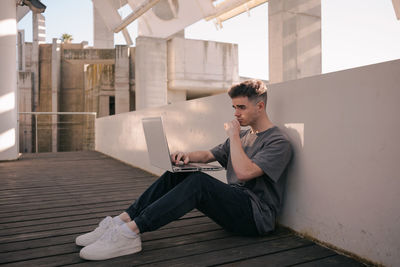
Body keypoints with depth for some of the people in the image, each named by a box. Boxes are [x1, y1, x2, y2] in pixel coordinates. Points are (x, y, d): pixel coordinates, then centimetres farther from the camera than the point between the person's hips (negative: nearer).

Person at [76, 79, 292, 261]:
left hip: (257, 215, -8)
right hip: (234, 206, 8)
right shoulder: (243, 136, 19)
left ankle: (130, 232, -33)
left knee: (199, 182, -32)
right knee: (177, 175, -8)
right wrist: (188, 156, -2)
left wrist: (233, 135, -13)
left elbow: (244, 172, -24)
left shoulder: (279, 142, -9)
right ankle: (121, 221, -16)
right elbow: (207, 155, 19)